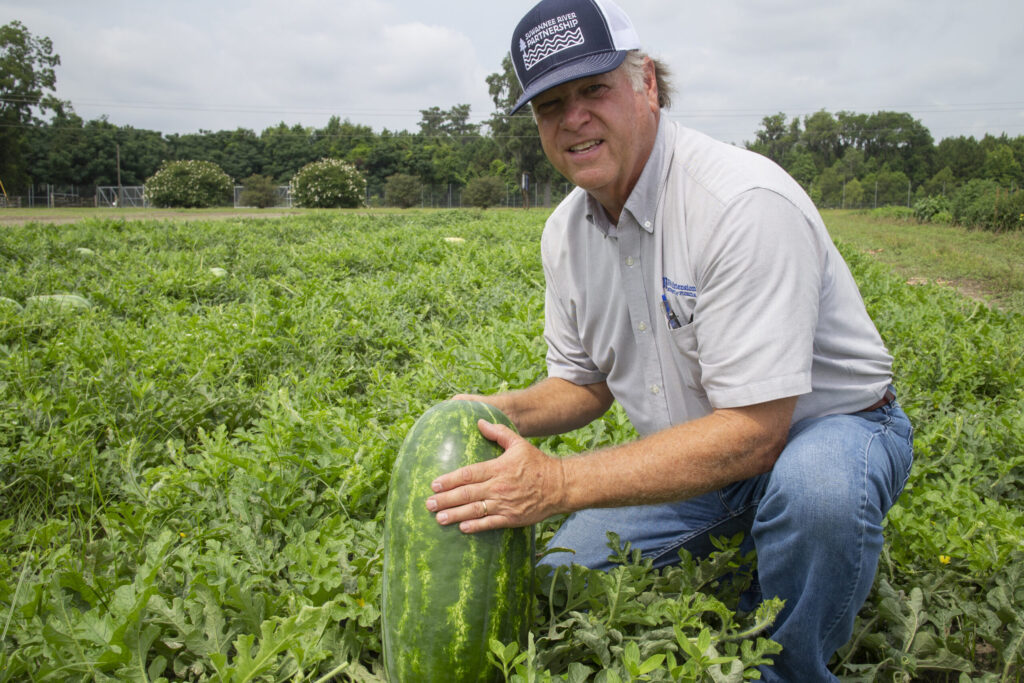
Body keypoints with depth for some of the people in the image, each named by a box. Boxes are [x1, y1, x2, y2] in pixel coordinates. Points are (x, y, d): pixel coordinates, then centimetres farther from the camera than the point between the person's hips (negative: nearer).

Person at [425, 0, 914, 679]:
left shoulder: (745, 203, -30)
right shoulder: (565, 232, -5)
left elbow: (753, 431, -33)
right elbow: (583, 383, 7)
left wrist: (560, 484, -36)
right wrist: (503, 412, -15)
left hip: (832, 425, -5)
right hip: (696, 451, 6)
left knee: (816, 487, -40)